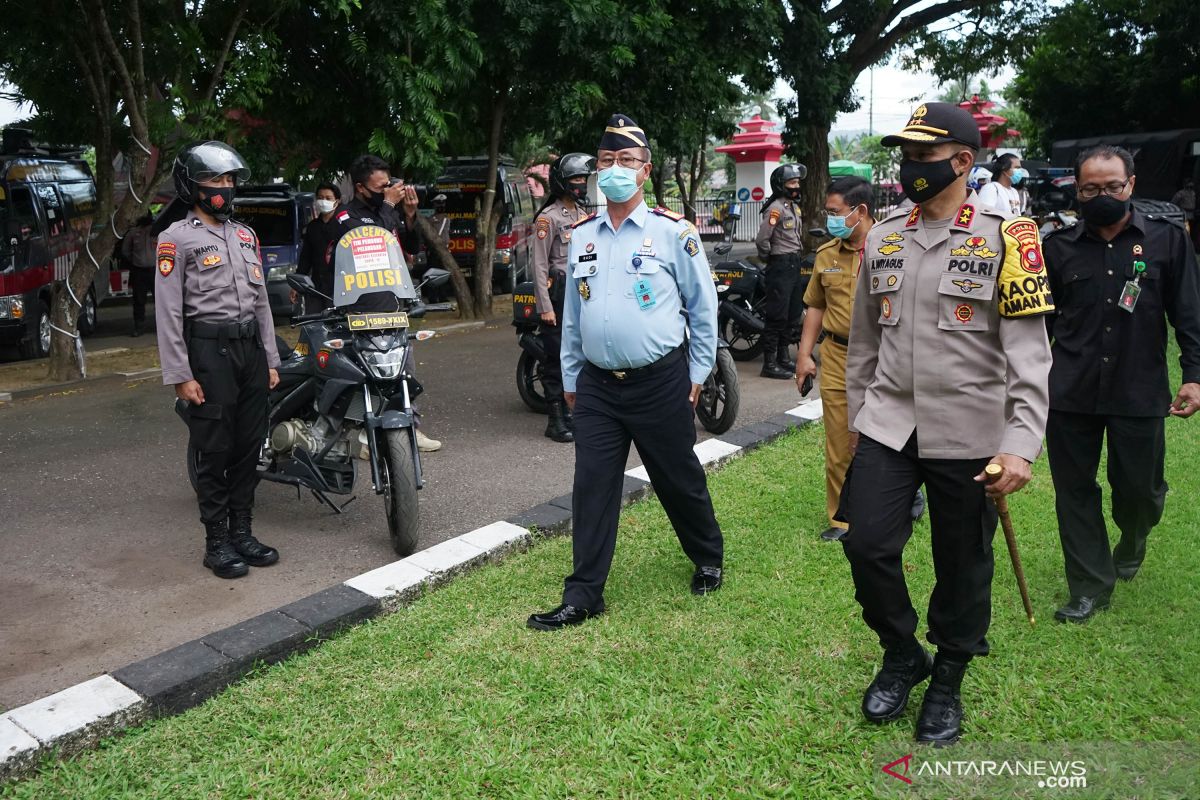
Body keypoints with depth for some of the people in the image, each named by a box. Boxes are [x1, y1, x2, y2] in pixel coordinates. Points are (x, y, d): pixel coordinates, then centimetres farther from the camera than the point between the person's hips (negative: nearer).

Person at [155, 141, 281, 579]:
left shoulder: (246, 235, 16)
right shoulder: (176, 238, -3)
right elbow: (168, 311, -8)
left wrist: (270, 359, 13)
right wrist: (180, 375, -14)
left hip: (250, 346, 6)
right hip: (208, 349, -6)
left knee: (249, 446, 9)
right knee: (214, 450, -1)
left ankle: (242, 532, 20)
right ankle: (217, 543, 8)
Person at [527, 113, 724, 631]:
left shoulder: (674, 232, -5)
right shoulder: (582, 236, 8)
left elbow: (703, 306, 1)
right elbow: (571, 314, 14)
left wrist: (698, 372, 2)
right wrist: (570, 377, 15)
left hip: (661, 383, -3)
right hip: (597, 385, 4)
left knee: (679, 480, 11)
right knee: (591, 489, 3)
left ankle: (708, 559, 37)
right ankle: (583, 596, 13)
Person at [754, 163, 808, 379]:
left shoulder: (794, 207, 15)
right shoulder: (776, 208, -15)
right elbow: (762, 239, -22)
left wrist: (798, 252, 15)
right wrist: (768, 257, -8)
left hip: (794, 264, 10)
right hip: (781, 266, -10)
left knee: (792, 314, 15)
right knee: (777, 316, -8)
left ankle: (783, 357, 27)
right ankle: (769, 364, -4)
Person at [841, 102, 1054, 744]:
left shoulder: (1005, 238, -7)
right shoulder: (883, 238, 7)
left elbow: (1029, 353, -11)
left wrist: (1020, 445, -19)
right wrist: (856, 415, 17)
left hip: (967, 433, -3)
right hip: (887, 425, 4)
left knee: (962, 565, 9)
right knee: (867, 545, -3)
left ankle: (948, 680, 32)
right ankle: (902, 655, 24)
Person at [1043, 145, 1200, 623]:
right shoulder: (1059, 247, 4)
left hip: (1140, 392, -1)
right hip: (1069, 392, 1)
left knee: (1138, 488, 8)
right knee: (1075, 492, 5)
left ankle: (1131, 544, 43)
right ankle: (1091, 587, 20)